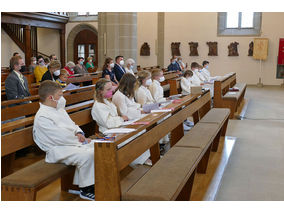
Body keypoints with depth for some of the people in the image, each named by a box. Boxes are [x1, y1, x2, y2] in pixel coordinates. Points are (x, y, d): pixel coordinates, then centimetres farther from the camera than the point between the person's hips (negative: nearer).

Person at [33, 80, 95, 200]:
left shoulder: (59, 109, 17)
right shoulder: (41, 117, -15)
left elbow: (71, 124, 25)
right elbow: (60, 137, -21)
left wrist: (79, 133, 3)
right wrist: (80, 141, -14)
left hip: (75, 143, 10)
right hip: (58, 149, -10)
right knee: (87, 155, -30)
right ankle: (85, 189, -13)